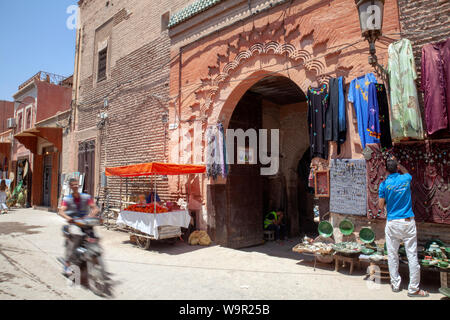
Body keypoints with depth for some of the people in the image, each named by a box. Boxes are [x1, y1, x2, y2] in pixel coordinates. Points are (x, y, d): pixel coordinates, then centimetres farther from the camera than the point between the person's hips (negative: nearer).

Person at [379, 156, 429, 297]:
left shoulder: (384, 184, -5)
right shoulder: (406, 179, -1)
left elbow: (381, 206, 0)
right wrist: (397, 163, 32)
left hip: (392, 223, -1)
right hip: (408, 223, 1)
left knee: (392, 255, 11)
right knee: (412, 255, 5)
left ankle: (395, 284, 20)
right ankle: (413, 288, 10)